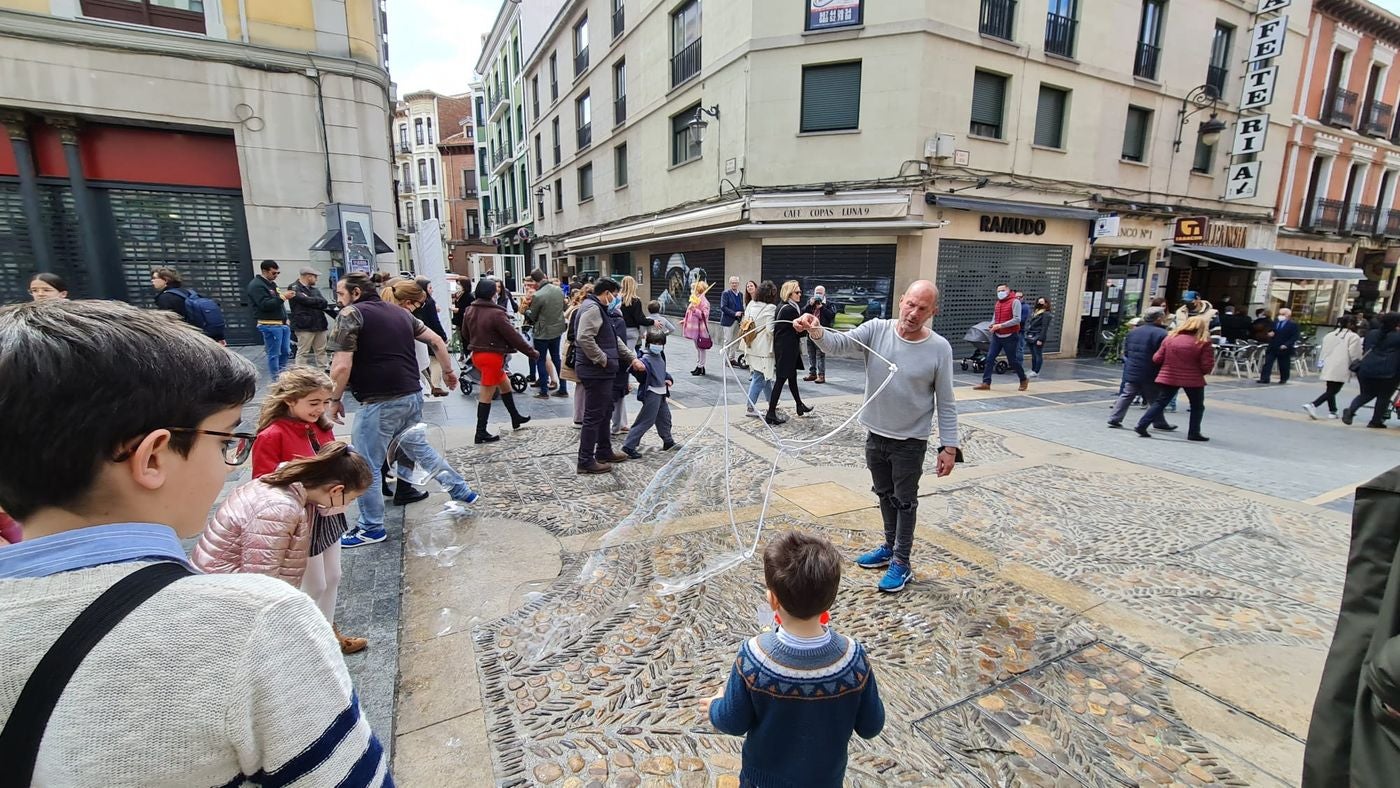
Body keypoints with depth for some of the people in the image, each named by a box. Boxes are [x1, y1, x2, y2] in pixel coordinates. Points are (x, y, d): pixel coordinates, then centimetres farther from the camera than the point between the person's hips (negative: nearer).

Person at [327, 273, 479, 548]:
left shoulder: (350, 314, -8)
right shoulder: (400, 312, 13)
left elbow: (341, 366, -16)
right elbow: (436, 340, 16)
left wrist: (335, 399, -2)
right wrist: (448, 370, 27)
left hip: (381, 403, -8)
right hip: (412, 396, 8)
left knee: (367, 466, 7)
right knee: (419, 448, 25)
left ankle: (371, 528, 18)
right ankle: (462, 491, 31)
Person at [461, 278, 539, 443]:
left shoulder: (469, 311, 5)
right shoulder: (496, 313, -19)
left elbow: (465, 335, 15)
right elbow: (513, 336, -16)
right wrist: (532, 352, -7)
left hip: (477, 355, 8)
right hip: (492, 356, -8)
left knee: (505, 384, 23)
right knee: (486, 395, 0)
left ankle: (515, 418, 35)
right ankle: (481, 433, 8)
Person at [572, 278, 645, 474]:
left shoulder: (598, 308, 19)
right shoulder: (592, 308, -15)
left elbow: (615, 339, 22)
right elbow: (584, 338, -28)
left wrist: (632, 358, 19)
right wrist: (603, 360, -20)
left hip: (602, 372, 11)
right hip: (595, 372, -11)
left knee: (605, 412, 19)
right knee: (594, 416, -5)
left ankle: (604, 451, 31)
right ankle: (586, 461, 3)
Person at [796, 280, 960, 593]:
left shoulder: (939, 348, -13)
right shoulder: (876, 330, -9)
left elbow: (946, 403, -8)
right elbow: (838, 344, -21)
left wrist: (949, 446, -9)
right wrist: (816, 331, -42)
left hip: (911, 441, -3)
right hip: (876, 434, 3)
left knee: (904, 500, 10)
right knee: (885, 495, 20)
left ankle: (901, 562, 25)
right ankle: (890, 546, 40)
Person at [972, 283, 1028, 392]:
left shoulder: (1015, 302, -8)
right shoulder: (998, 303, 12)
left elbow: (1017, 319, -17)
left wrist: (1000, 325, -22)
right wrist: (992, 325, -2)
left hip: (1010, 337, -6)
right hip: (997, 336, 6)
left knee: (1013, 360, 4)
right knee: (990, 358, -3)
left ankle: (1024, 380, 25)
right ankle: (986, 383, -1)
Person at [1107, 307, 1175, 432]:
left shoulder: (1133, 331, 7)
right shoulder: (1162, 334, -14)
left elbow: (1125, 351, 13)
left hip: (1131, 372, 5)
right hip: (1150, 375, -5)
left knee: (1126, 396, 9)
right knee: (1155, 400, 8)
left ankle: (1114, 419, 4)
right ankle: (1160, 424, 19)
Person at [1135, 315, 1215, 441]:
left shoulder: (1170, 338, -1)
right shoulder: (1204, 343, -9)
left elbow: (1157, 359, 1)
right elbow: (1207, 366, -10)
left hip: (1169, 378, 3)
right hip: (1193, 380, -2)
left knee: (1160, 403, 9)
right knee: (1197, 407, 16)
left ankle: (1142, 425, -1)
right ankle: (1193, 433, 17)